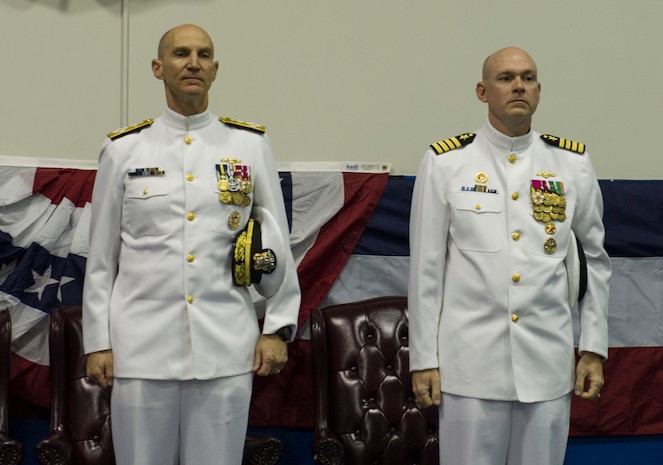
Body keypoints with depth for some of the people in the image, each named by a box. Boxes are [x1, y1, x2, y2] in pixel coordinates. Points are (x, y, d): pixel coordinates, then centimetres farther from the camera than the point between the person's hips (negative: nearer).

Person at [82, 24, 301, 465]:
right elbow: (102, 255, 6)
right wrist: (97, 342, 4)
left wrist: (278, 328, 2)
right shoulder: (123, 149, 4)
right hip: (142, 346, 0)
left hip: (226, 347, 0)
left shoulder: (251, 145, 4)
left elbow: (278, 243, 7)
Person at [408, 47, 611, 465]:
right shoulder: (445, 163, -1)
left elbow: (594, 260, 11)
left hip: (549, 363, 2)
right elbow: (426, 269, 1)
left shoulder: (572, 163, 5)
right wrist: (424, 359, 0)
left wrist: (594, 349, 7)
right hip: (469, 364, -2)